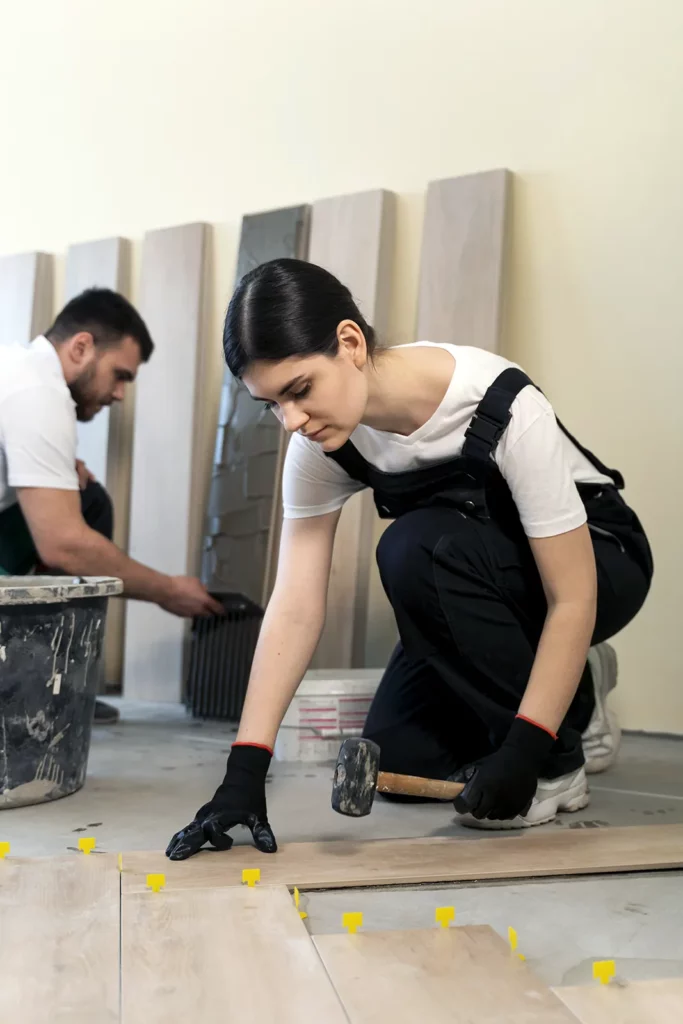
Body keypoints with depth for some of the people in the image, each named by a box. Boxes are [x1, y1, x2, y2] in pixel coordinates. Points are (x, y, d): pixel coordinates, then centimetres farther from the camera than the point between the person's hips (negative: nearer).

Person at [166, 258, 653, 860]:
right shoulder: (320, 442, -19)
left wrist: (523, 753, -34)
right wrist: (244, 770, -26)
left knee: (416, 547, -34)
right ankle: (572, 699, 17)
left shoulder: (503, 410, -35)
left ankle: (555, 764, -15)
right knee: (395, 756, -8)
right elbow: (296, 607, -20)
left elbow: (572, 598, -30)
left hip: (601, 560, -5)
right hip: (481, 585, 6)